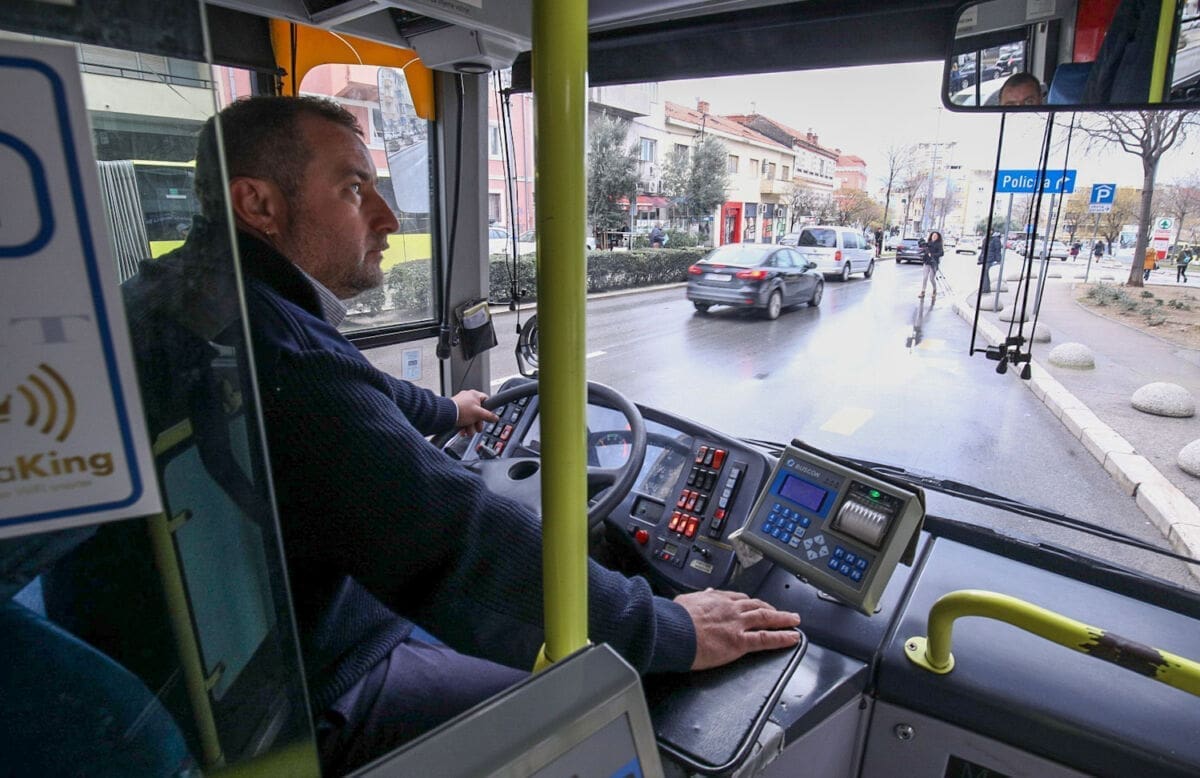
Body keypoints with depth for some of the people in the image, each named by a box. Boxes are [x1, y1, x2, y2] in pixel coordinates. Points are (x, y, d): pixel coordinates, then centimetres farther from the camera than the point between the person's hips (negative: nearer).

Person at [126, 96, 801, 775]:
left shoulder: (194, 288, 1)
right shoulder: (280, 356, -34)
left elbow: (358, 392, 18)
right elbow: (453, 545, -35)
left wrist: (442, 410, 34)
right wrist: (668, 631, -24)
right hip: (316, 700, -9)